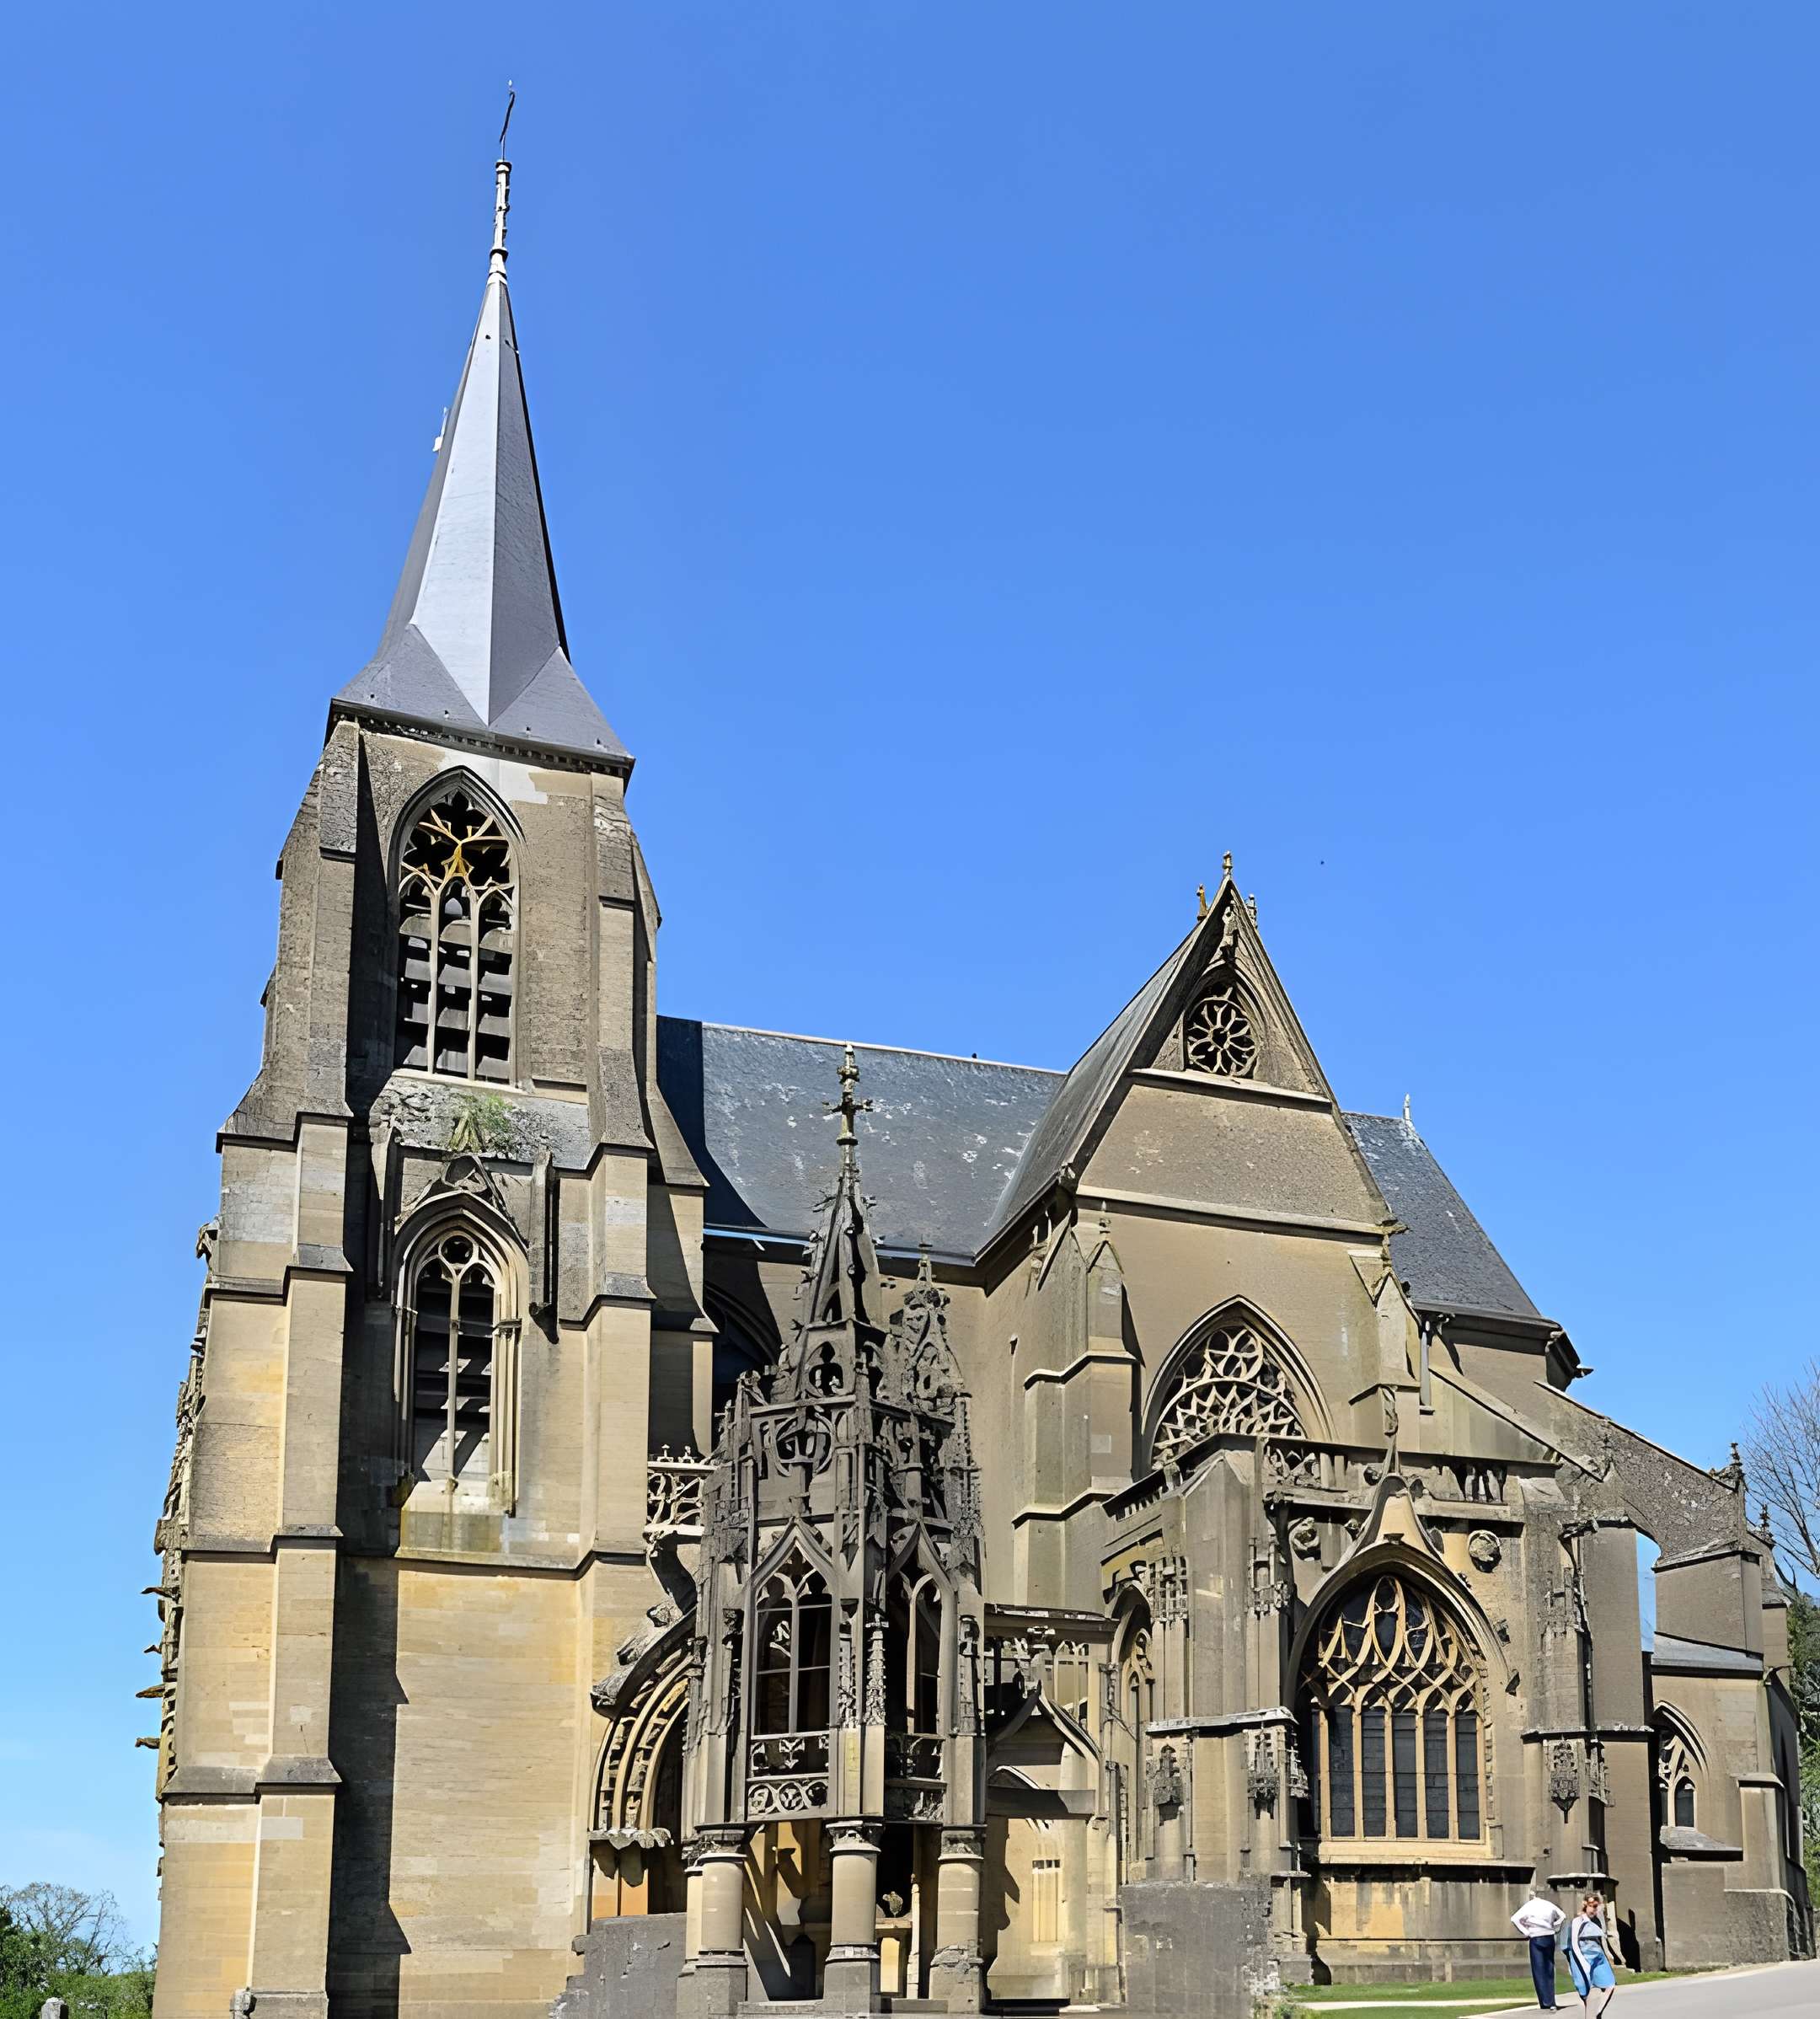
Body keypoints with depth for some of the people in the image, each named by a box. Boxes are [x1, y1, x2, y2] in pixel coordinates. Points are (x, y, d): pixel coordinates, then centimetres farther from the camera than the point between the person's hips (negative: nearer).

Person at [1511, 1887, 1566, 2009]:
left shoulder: (1529, 1906, -7)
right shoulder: (1549, 1905, 5)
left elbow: (1514, 1919, -17)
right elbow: (1563, 1916, 18)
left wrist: (1525, 1932, -9)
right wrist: (1556, 1929, 16)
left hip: (1536, 1940, -4)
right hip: (1550, 1938, 4)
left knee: (1539, 1971, 2)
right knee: (1549, 1971, 12)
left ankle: (1545, 2002, -3)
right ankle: (1551, 2003, 12)